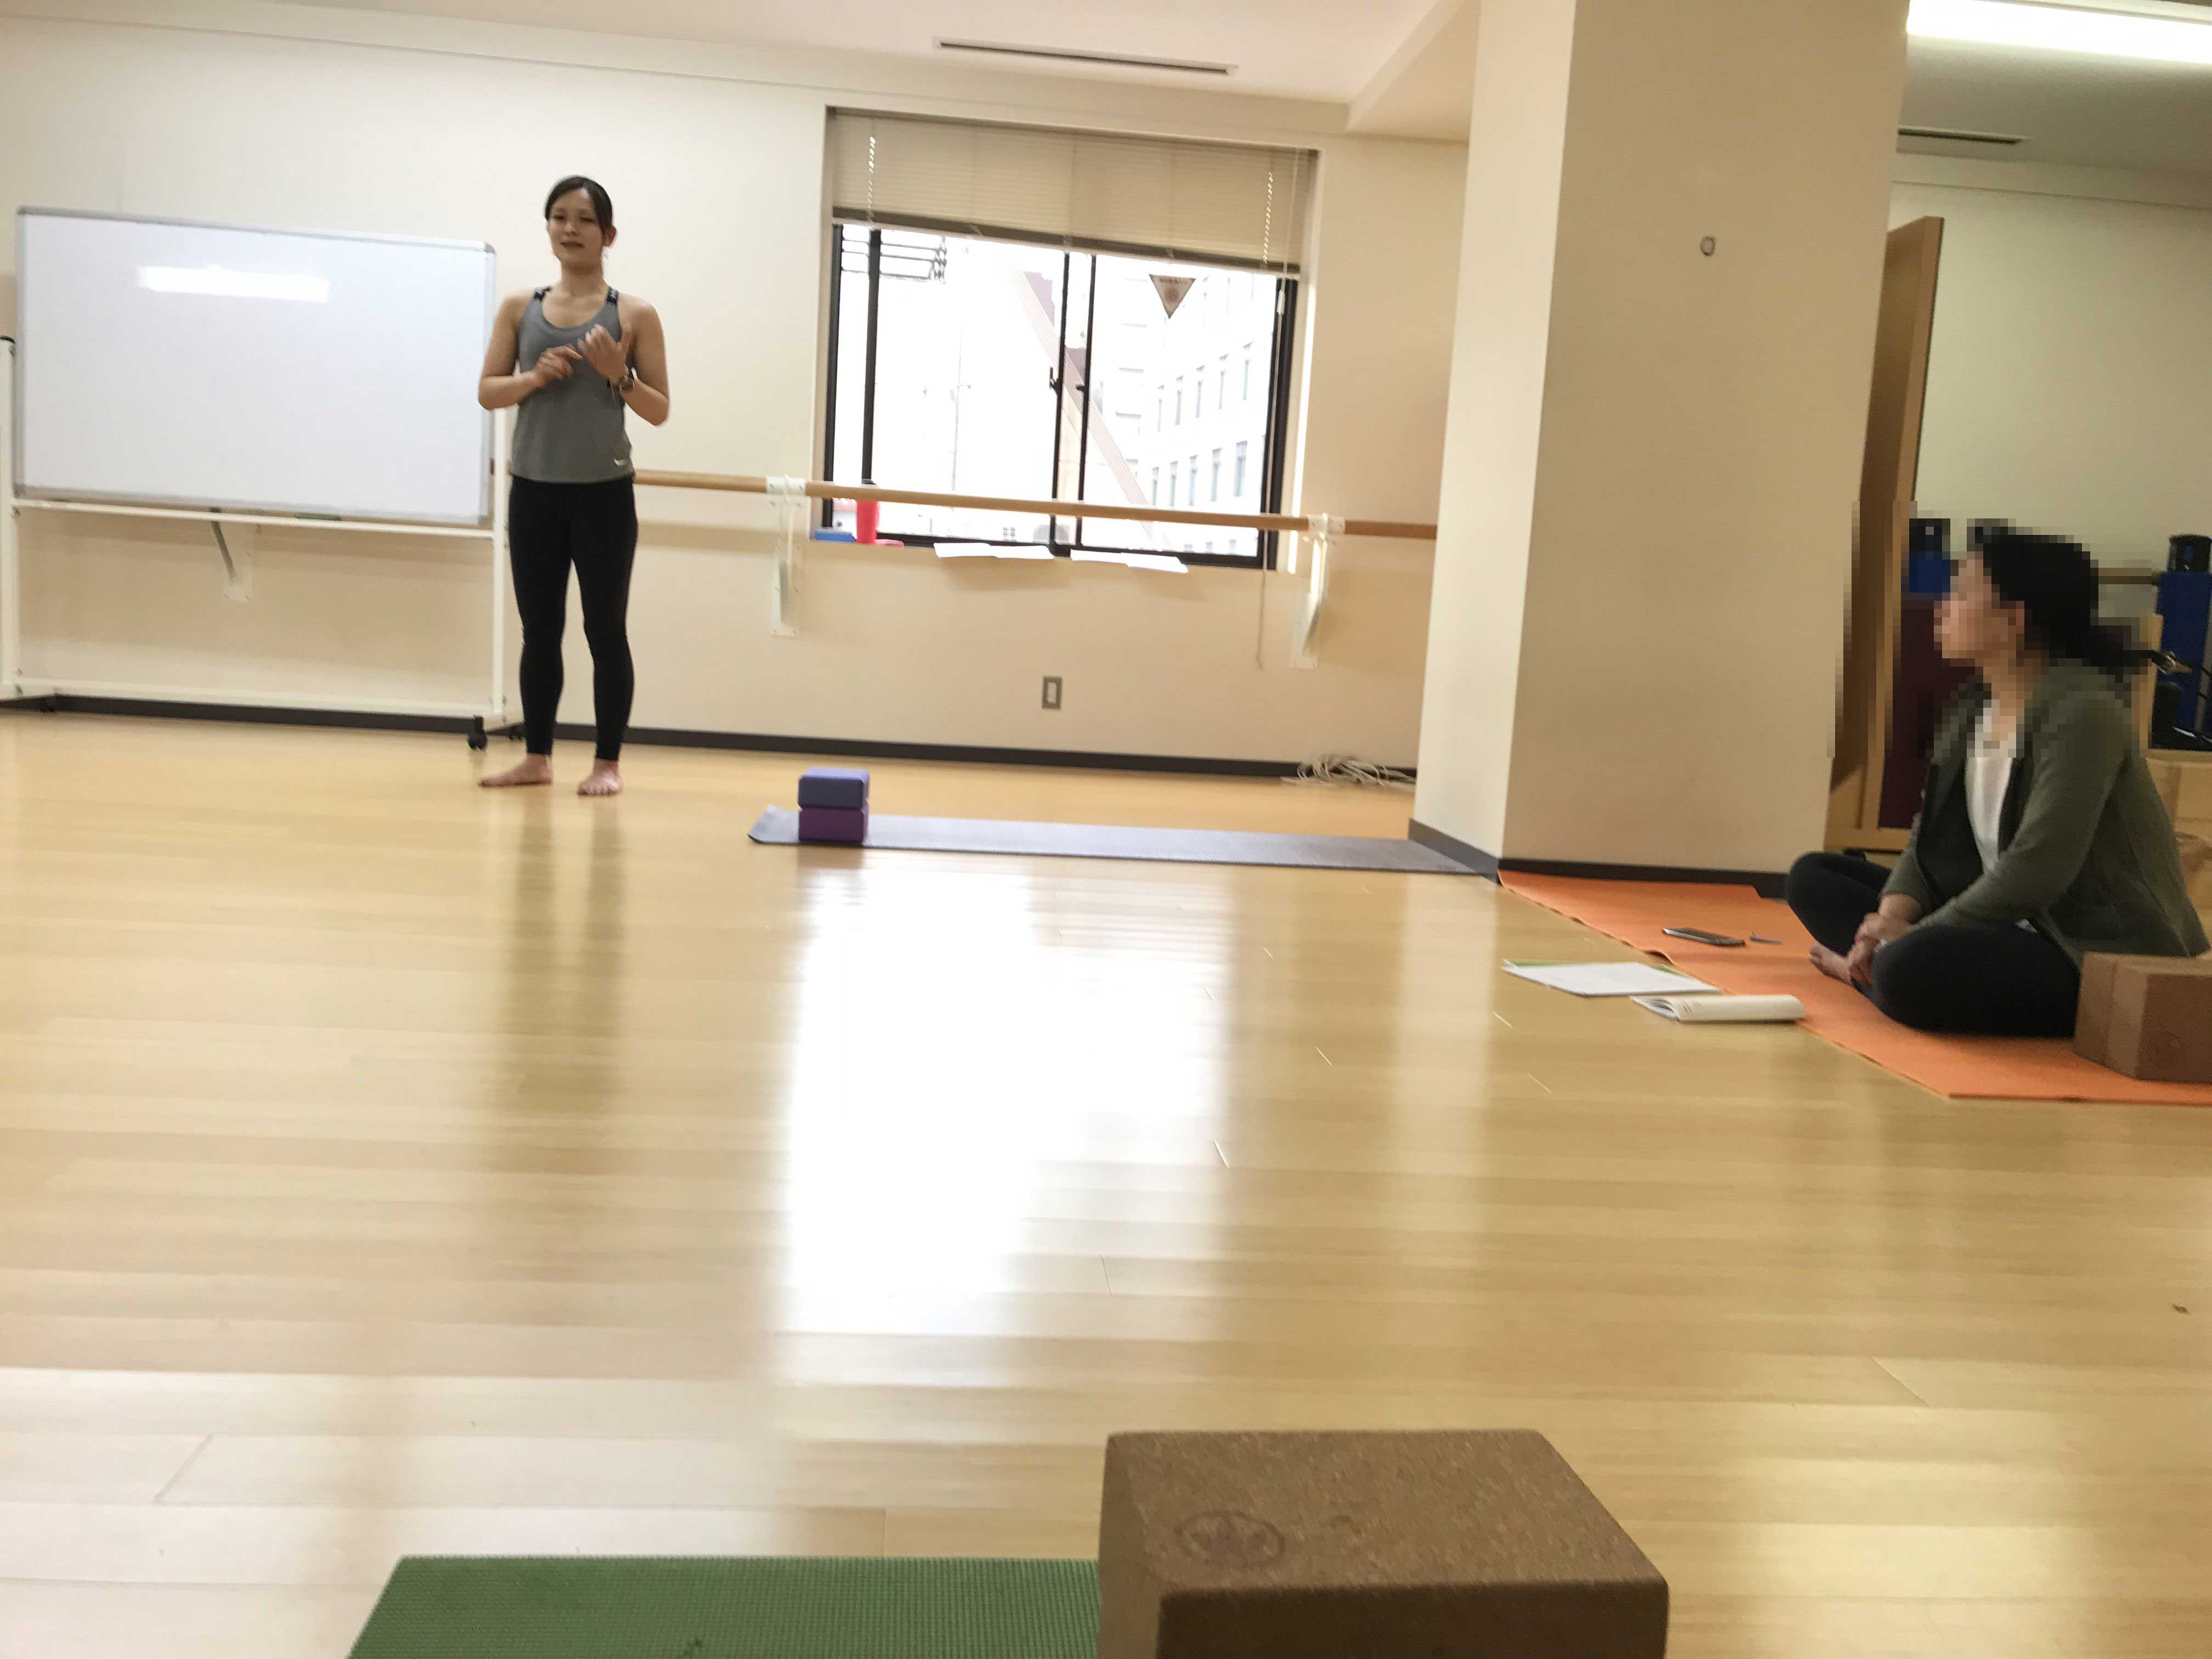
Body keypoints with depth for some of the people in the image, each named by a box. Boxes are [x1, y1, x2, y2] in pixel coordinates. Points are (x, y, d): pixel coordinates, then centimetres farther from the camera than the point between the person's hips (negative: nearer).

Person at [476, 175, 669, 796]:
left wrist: (619, 375, -17)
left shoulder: (634, 315, 0)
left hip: (604, 494, -3)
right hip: (533, 492, 3)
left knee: (605, 630, 0)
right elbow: (487, 391, 6)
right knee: (539, 630, 9)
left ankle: (608, 763, 8)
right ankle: (537, 756, 18)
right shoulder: (520, 308, 7)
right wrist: (534, 378, -12)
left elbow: (660, 411, 0)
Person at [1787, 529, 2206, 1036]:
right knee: (1814, 877, 6)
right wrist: (1891, 918, -13)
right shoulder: (1971, 709, 8)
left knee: (1913, 969, -36)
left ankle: (1873, 969, -5)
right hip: (2017, 930, 9)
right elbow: (1931, 843, 6)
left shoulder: (2083, 712, -19)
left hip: (2105, 956, -9)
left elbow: (2036, 870, -26)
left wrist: (1914, 937, -20)